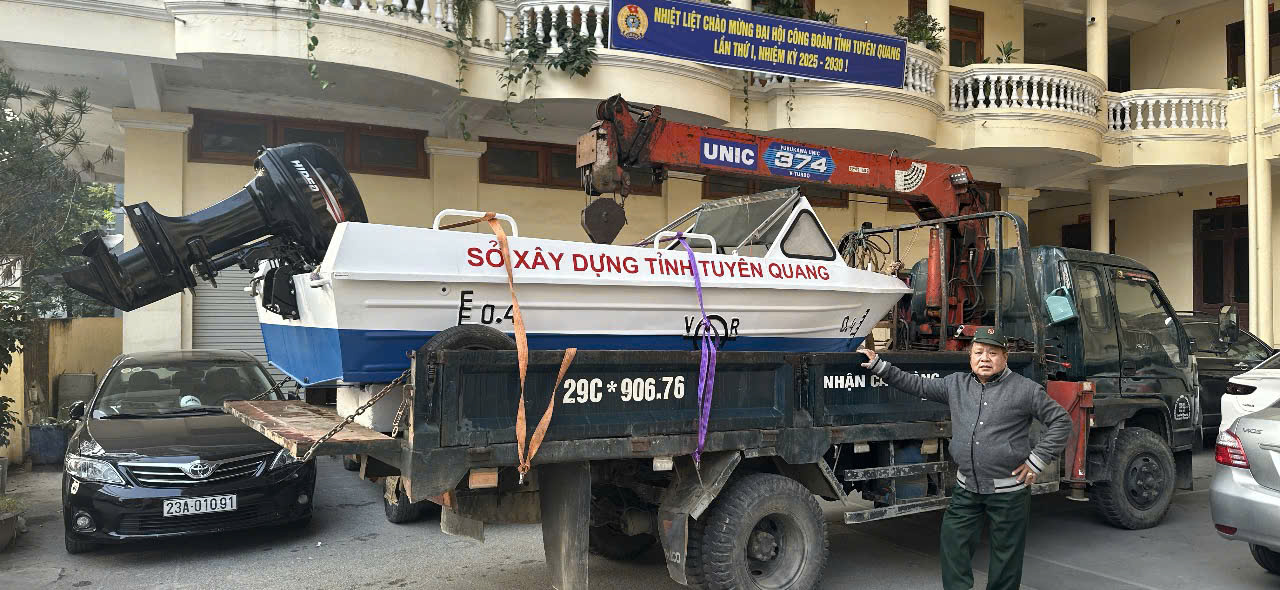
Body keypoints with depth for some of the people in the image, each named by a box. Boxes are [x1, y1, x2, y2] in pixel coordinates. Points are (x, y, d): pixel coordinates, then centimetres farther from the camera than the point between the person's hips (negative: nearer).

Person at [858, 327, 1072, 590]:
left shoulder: (1025, 389, -5)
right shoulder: (956, 384, 7)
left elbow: (1061, 420, -1)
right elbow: (918, 385, 13)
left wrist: (1038, 460, -6)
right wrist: (880, 366, 8)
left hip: (1009, 491, -4)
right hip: (966, 489, 4)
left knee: (1005, 553, 8)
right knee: (953, 543, 6)